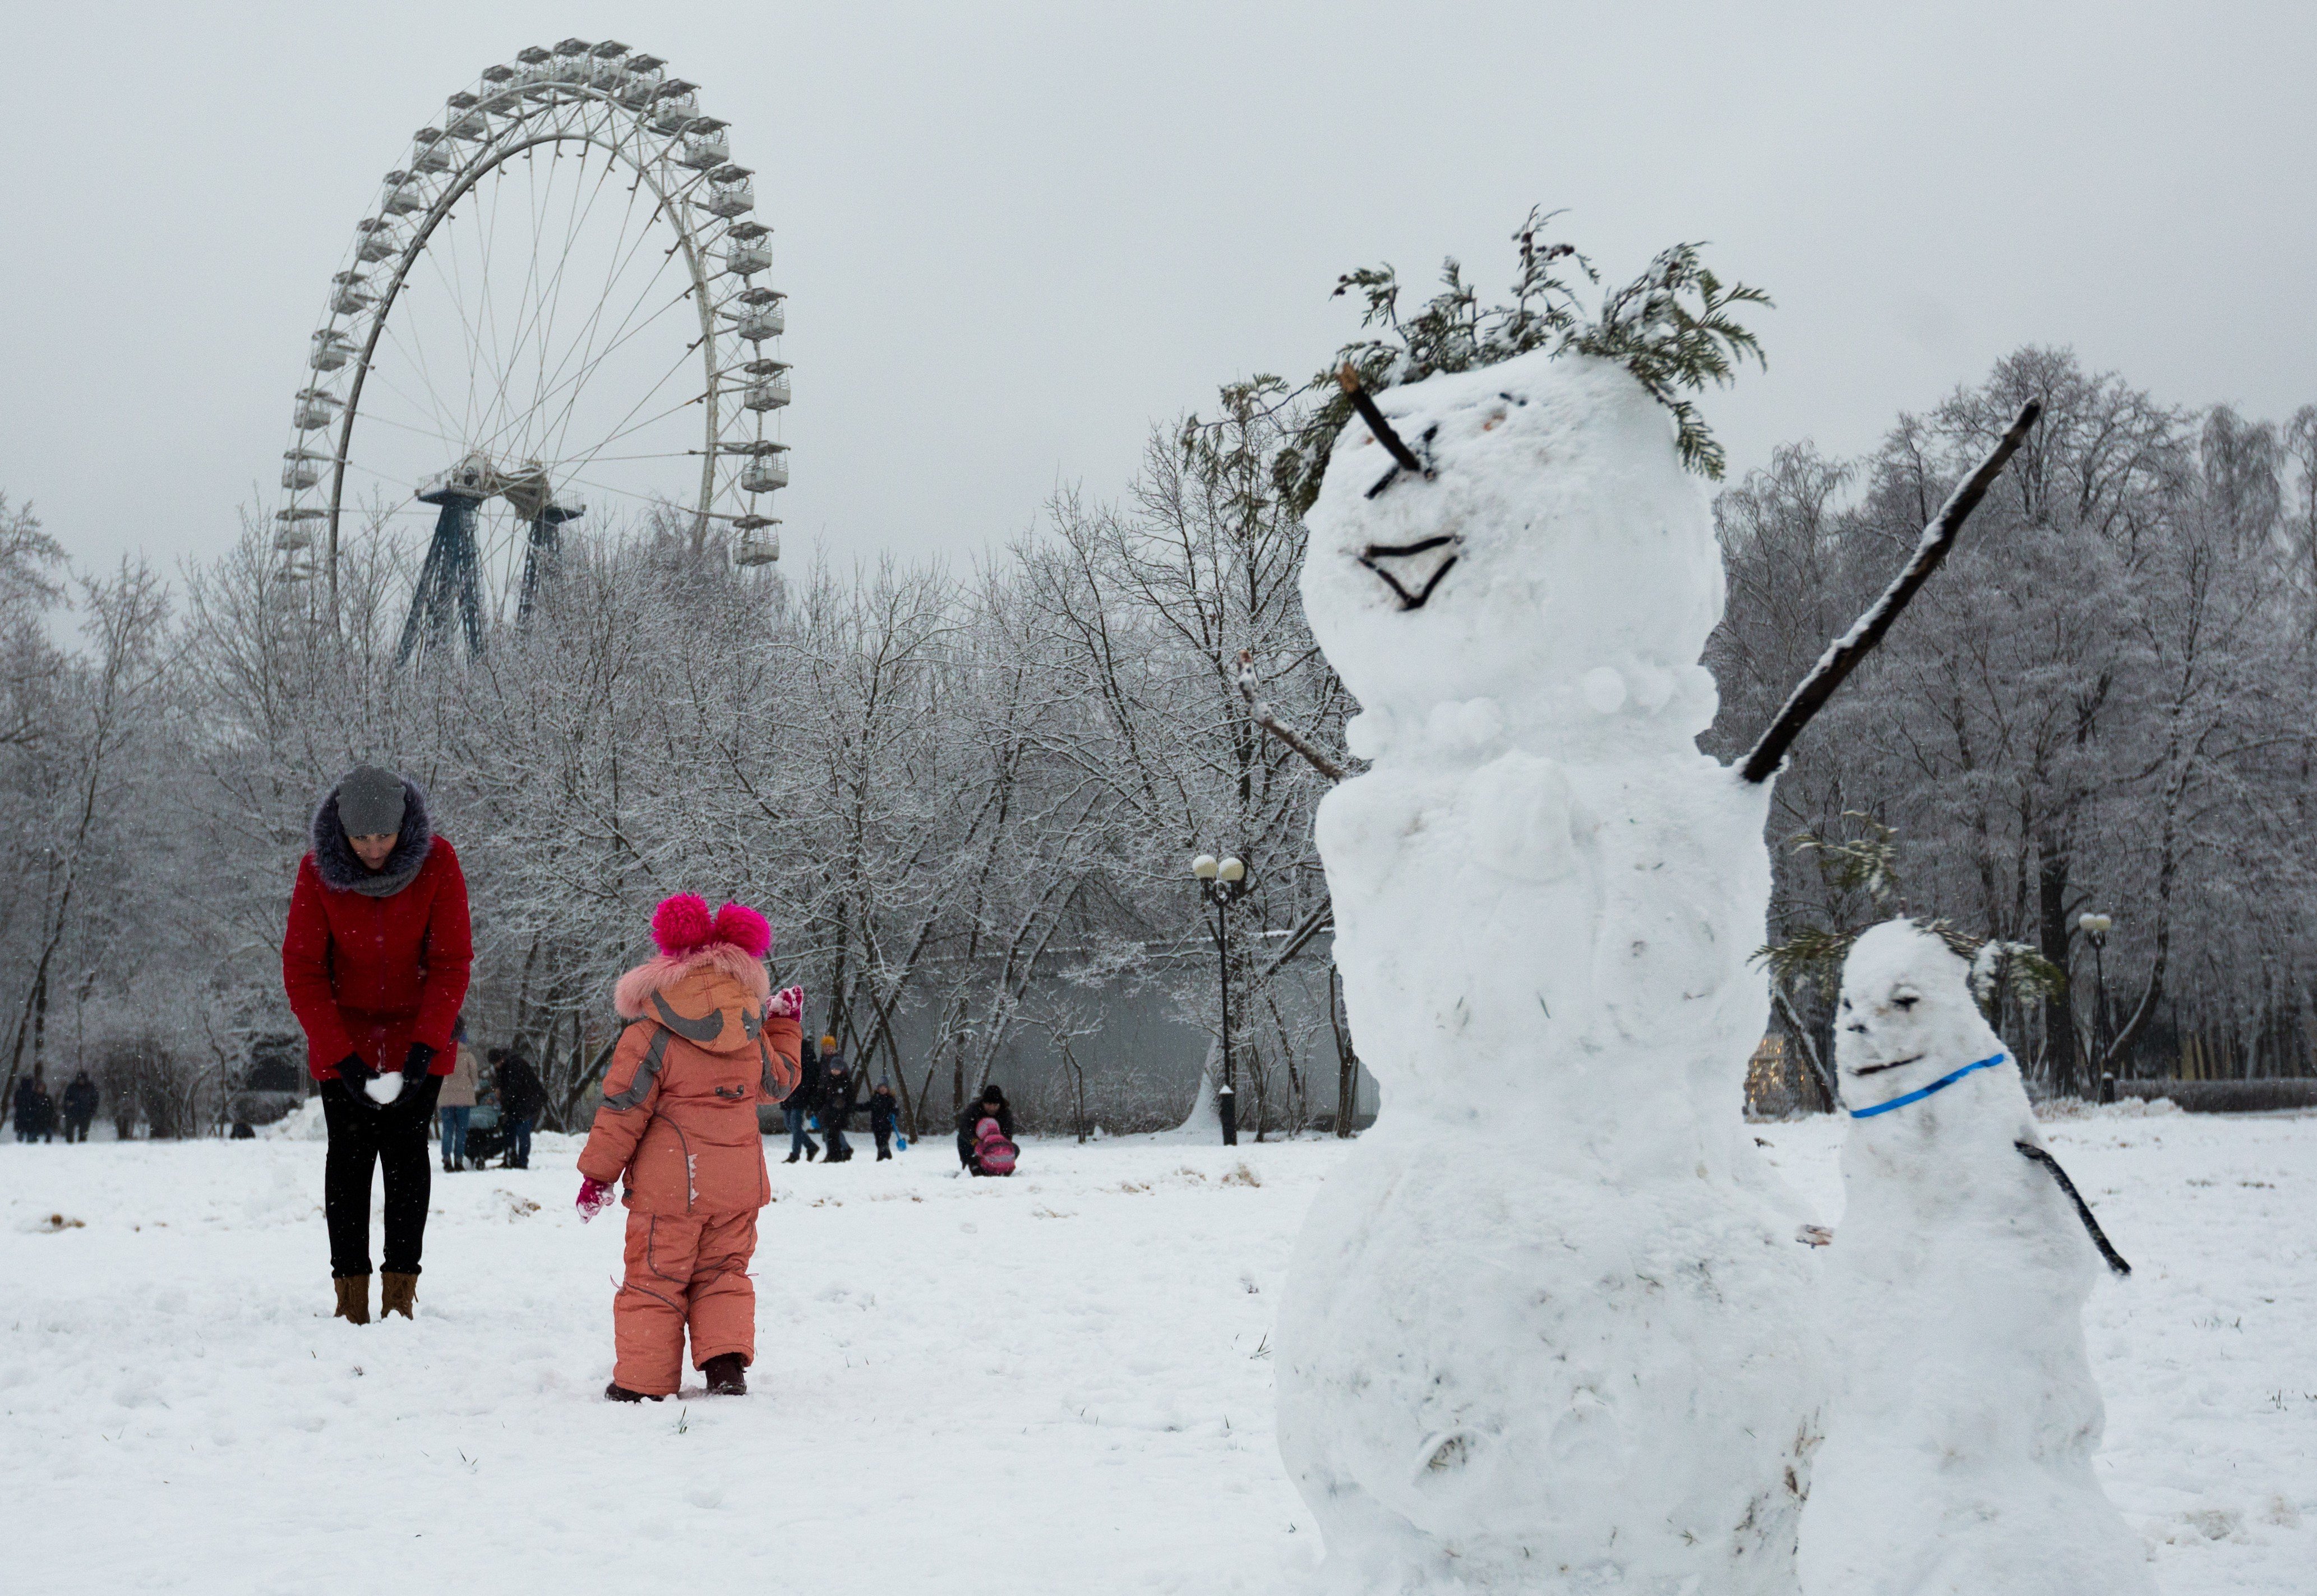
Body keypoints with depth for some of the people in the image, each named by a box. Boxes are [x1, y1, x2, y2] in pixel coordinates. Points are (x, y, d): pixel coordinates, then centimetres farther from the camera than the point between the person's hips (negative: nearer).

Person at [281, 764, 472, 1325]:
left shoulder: (437, 860, -17)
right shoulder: (318, 870, -16)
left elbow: (452, 962, -12)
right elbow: (302, 972, -12)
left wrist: (424, 1049, -20)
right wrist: (343, 1058, -19)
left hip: (416, 1034, 0)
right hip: (343, 1035, 0)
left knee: (406, 1151, -4)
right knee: (350, 1154, -3)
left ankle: (401, 1291, 1)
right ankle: (351, 1294, 1)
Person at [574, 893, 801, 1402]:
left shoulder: (648, 1036, -10)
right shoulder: (753, 1034, 4)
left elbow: (622, 1109, -8)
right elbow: (778, 1082, 22)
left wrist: (597, 1173, 1)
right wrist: (786, 1025, 35)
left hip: (671, 1184, -4)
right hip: (739, 1183, 4)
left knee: (654, 1278, 6)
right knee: (724, 1273, 16)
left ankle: (642, 1382, 9)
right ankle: (727, 1362, 1)